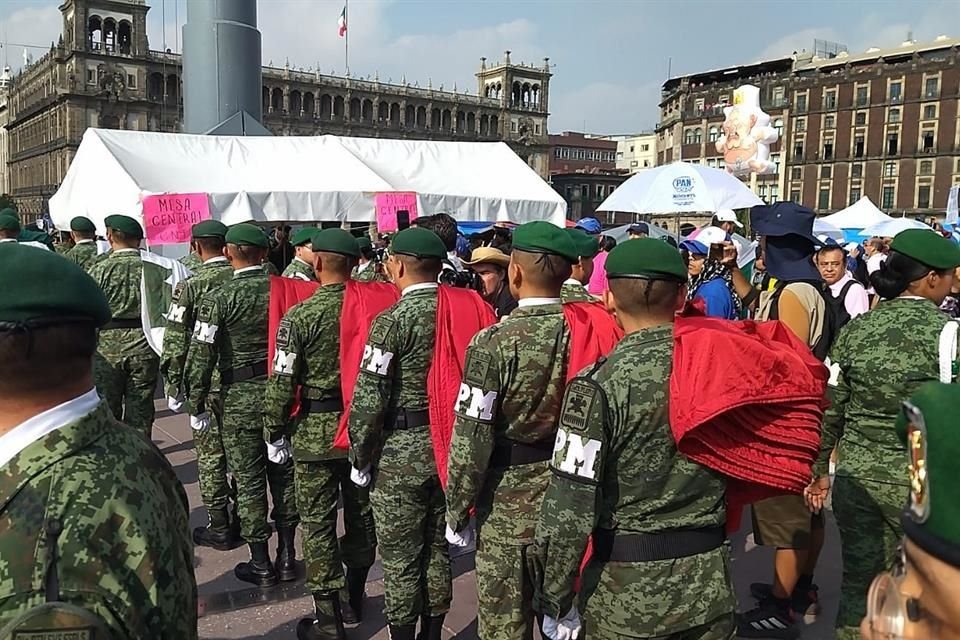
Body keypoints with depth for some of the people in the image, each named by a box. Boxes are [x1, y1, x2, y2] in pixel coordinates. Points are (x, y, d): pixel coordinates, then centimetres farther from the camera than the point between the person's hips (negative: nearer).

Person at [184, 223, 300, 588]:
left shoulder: (218, 299, -11)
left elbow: (201, 357, -11)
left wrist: (197, 407, -1)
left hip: (240, 397, -4)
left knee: (249, 482, 7)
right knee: (283, 475, 14)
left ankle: (260, 564, 17)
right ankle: (287, 555, 24)